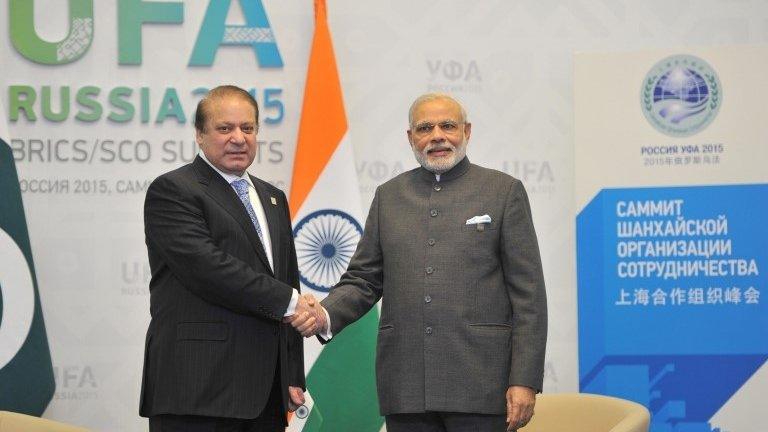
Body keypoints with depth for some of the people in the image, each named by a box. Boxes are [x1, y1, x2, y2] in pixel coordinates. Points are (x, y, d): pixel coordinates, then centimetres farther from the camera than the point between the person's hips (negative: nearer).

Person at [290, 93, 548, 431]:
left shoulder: (503, 191, 4)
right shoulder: (389, 196, 15)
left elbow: (528, 293, 0)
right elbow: (363, 279, 13)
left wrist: (525, 380, -8)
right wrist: (327, 315, -9)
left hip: (480, 382, -3)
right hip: (406, 387, 3)